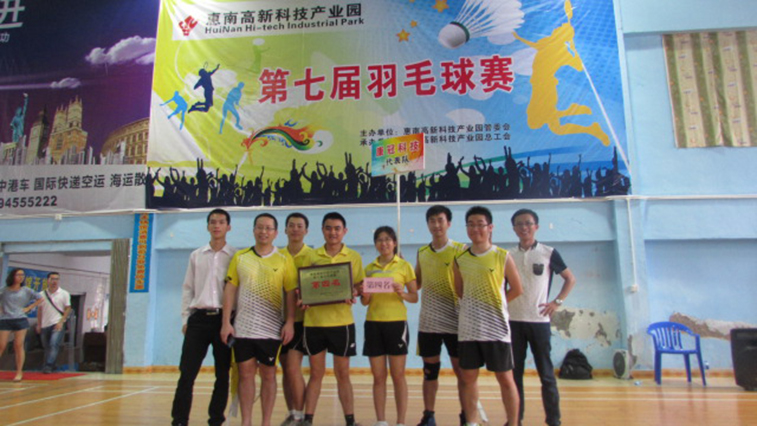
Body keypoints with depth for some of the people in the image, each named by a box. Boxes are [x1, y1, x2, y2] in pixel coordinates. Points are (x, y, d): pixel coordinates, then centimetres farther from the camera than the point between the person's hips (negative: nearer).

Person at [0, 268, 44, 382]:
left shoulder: (26, 290, 6)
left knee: (19, 346, -1)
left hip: (20, 320, 0)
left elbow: (40, 299, 11)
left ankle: (19, 372, 3)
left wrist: (28, 308, 3)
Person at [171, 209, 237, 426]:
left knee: (222, 374, 5)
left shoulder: (235, 256, 2)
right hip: (199, 318, 2)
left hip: (224, 318, -1)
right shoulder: (196, 255, 10)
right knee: (187, 372, -1)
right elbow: (187, 288, 11)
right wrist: (185, 319, 5)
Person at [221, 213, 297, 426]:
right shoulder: (240, 257, 5)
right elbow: (230, 289, 4)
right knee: (246, 373, 7)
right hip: (243, 327, 1)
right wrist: (226, 322, -2)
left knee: (268, 374, 6)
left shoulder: (284, 261, 0)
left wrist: (290, 322, -8)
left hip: (271, 329, -1)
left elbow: (290, 293, 0)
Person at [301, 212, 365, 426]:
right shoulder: (312, 256, 5)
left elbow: (359, 286, 6)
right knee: (316, 373, 9)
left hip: (341, 322, -1)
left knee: (342, 373, 8)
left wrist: (353, 294, -16)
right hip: (314, 321, 1)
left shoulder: (354, 257, 3)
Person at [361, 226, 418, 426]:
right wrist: (365, 296, -9)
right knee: (378, 376, 7)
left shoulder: (404, 265, 2)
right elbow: (364, 302, 13)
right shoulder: (369, 268, 11)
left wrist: (402, 293, -19)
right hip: (373, 323, 3)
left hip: (396, 322, -3)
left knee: (398, 375, 2)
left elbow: (415, 297, 1)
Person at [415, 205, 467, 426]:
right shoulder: (421, 252, 9)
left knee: (461, 371, 6)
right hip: (428, 322, 4)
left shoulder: (461, 250, -4)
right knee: (430, 372, 11)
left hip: (455, 321, -3)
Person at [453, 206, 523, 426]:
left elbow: (516, 289, 1)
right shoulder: (460, 259, 5)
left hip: (496, 327, -3)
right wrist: (473, 307, 5)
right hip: (468, 329, 3)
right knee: (468, 378, 9)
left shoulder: (503, 256, -4)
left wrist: (495, 304, 1)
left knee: (505, 379, 5)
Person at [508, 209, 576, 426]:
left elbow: (570, 279, 8)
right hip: (513, 321, 2)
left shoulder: (548, 253, 0)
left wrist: (557, 302, -2)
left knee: (546, 373, 4)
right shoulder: (508, 255, 6)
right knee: (514, 372, 8)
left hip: (539, 320, -2)